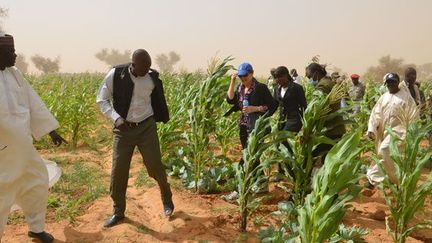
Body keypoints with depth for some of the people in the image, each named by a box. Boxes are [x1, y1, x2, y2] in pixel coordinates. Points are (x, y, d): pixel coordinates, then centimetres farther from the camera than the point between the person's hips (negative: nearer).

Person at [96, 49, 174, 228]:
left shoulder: (152, 77, -7)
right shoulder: (115, 74, -11)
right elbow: (101, 100, -3)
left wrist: (161, 120, 13)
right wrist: (116, 118, -15)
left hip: (147, 127, 0)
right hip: (123, 128, 0)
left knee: (155, 166, 3)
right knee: (118, 171, 3)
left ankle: (167, 199, 31)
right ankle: (118, 212, 23)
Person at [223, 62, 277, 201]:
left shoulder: (260, 88, -10)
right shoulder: (240, 88, 10)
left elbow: (272, 105, -9)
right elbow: (230, 100, -2)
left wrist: (255, 108, -18)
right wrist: (232, 82, -6)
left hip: (256, 126, -7)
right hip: (244, 125, 8)